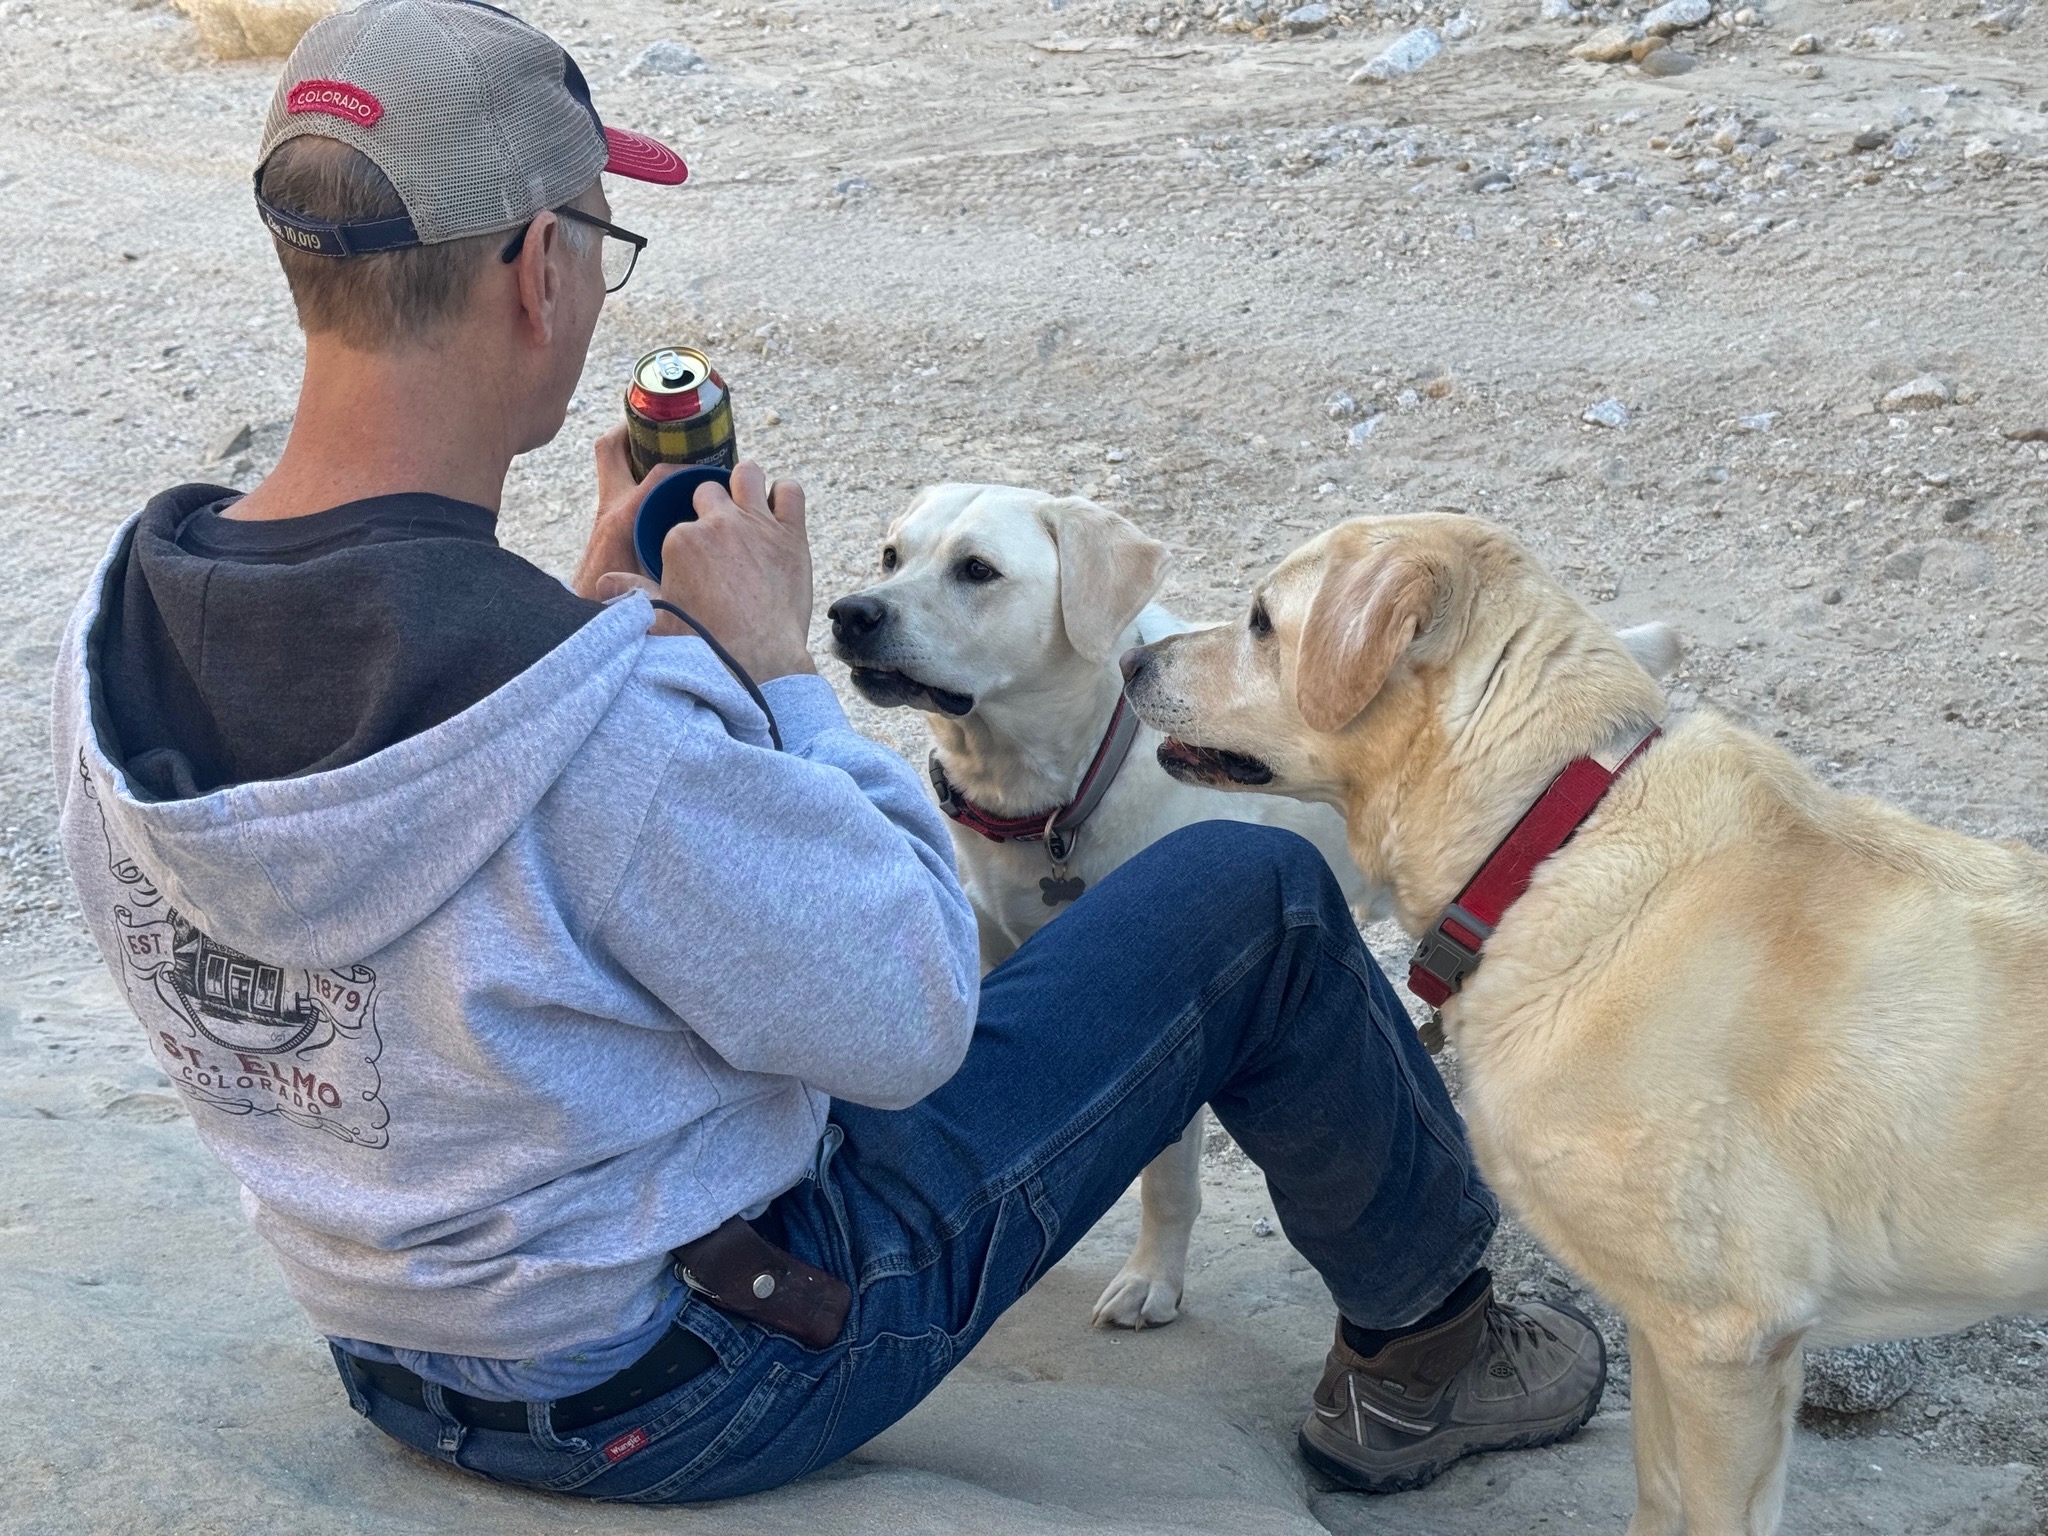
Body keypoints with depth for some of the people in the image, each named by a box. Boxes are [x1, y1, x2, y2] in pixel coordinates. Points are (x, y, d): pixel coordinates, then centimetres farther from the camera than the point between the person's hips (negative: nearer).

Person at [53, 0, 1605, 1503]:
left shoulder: (124, 619, -12)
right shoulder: (600, 709, -36)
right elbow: (910, 1020, -22)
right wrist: (778, 663, -14)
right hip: (686, 1388, -7)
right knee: (1254, 895, 1)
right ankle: (1425, 1347, 28)